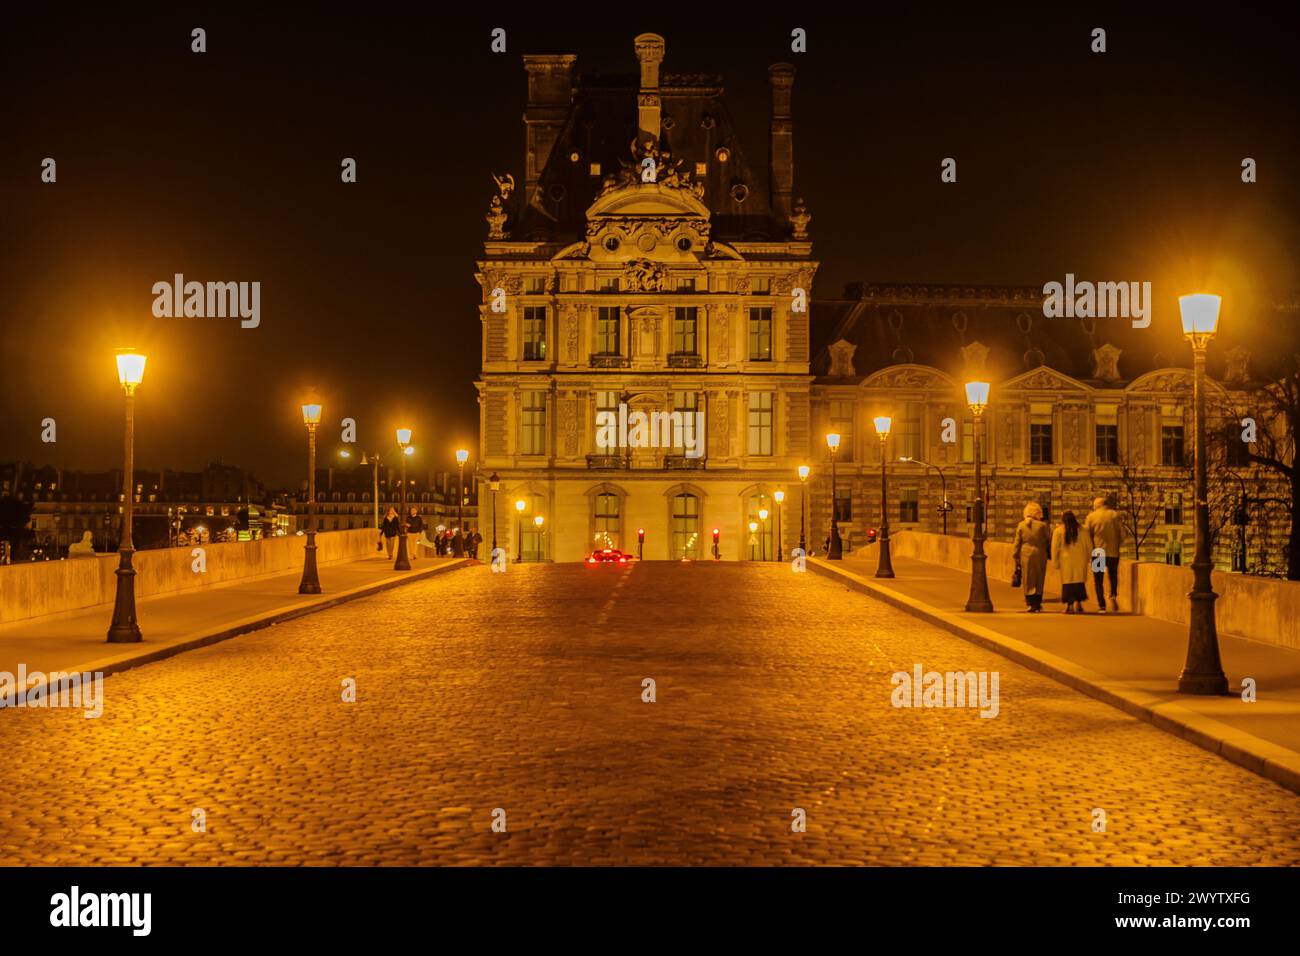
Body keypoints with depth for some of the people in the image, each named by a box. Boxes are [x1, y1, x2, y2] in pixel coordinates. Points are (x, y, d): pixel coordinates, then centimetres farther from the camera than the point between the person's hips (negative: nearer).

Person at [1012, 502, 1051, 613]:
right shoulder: (1042, 525, -6)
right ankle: (1037, 604, 13)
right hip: (1039, 554, 0)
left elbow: (1017, 543, 2)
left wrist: (1016, 558, 9)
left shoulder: (1021, 525, -1)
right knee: (1039, 580, 10)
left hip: (1026, 554, 0)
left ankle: (1030, 604, 1)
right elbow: (1049, 540, 0)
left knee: (1028, 581, 6)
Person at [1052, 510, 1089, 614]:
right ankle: (1078, 602, -3)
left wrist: (1055, 562, 5)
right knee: (1079, 581, 8)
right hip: (1080, 559, 1)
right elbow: (1087, 545, 9)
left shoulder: (1058, 531, -2)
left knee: (1068, 582, 3)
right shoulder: (1081, 530, 5)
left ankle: (1070, 605, 0)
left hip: (1066, 560, -1)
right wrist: (1087, 559, 16)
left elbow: (1055, 548, -1)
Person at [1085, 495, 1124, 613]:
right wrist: (1117, 545, 14)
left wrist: (1091, 552, 1)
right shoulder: (1114, 515, 0)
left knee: (1098, 581, 6)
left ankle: (1102, 606, 0)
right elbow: (1122, 533, -2)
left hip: (1097, 553, 0)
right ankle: (1113, 595, -8)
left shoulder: (1090, 517, 0)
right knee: (1113, 576, 17)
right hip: (1113, 552, 0)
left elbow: (1087, 536, -4)